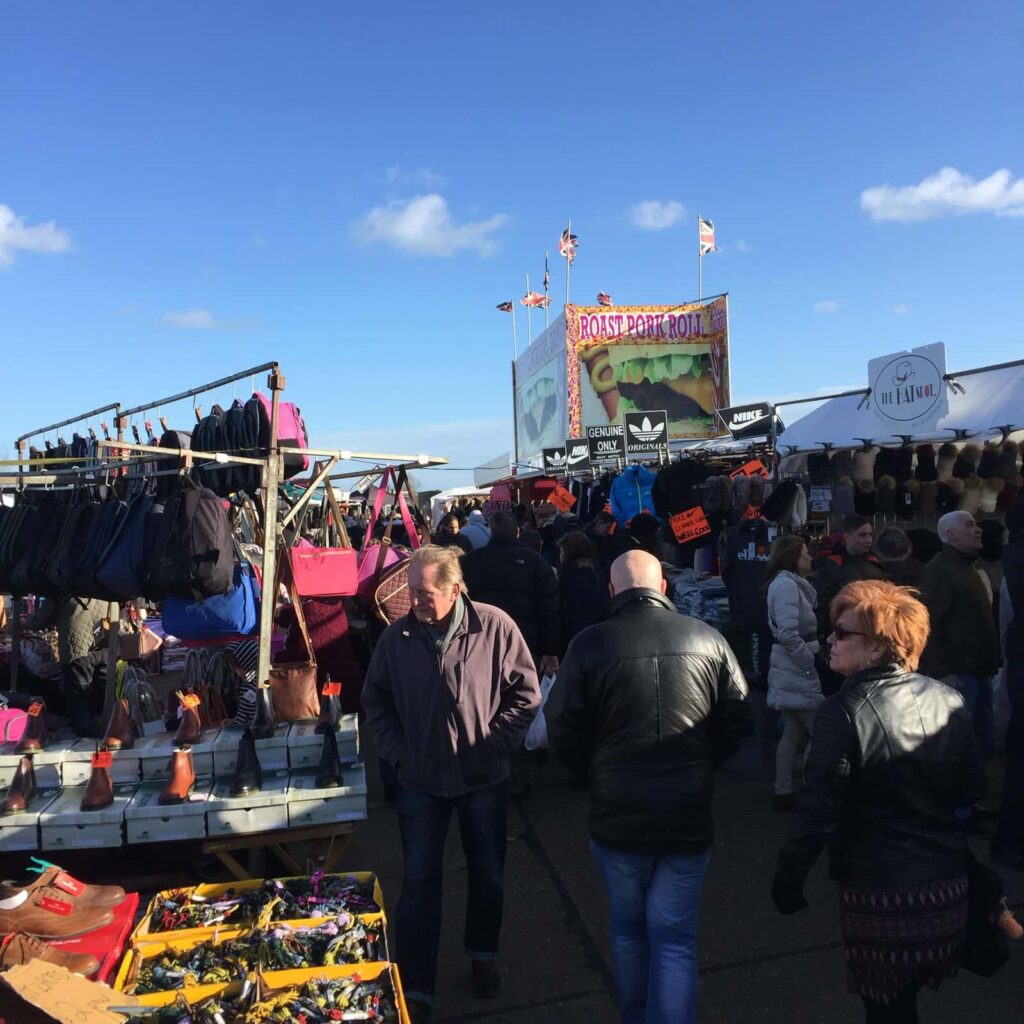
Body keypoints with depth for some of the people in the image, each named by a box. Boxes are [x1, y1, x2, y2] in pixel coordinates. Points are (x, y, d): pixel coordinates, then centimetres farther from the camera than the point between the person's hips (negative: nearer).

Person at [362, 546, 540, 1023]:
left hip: (484, 778, 0)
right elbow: (376, 700, 4)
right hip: (420, 781, 0)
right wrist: (396, 751, -4)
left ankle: (483, 955, 45)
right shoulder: (396, 637, -10)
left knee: (488, 875, 18)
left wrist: (495, 742, -10)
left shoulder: (495, 627, -16)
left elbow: (525, 693, -6)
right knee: (419, 883, 7)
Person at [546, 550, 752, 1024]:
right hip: (689, 815, 0)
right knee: (675, 937, 13)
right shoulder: (708, 638, -7)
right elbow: (738, 720, 0)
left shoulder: (589, 644, -13)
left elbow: (561, 727, -7)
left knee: (628, 929, 22)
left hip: (617, 814, 0)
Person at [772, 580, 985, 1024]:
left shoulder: (843, 712, -22)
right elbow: (972, 789, 7)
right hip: (949, 887, 6)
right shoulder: (947, 699, -3)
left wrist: (787, 881, -8)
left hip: (879, 894, -6)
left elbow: (817, 812, -19)